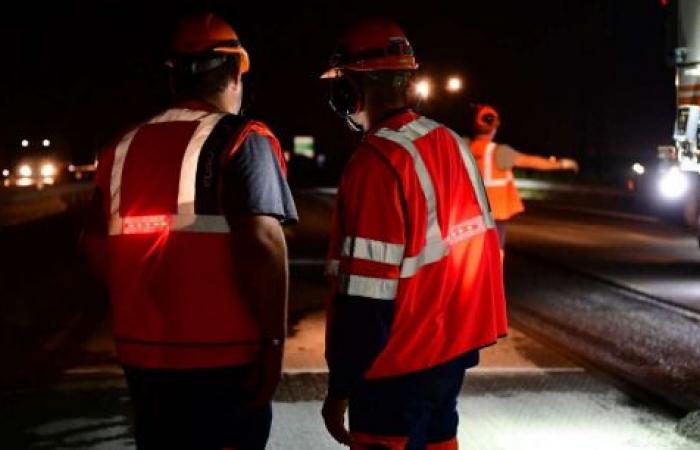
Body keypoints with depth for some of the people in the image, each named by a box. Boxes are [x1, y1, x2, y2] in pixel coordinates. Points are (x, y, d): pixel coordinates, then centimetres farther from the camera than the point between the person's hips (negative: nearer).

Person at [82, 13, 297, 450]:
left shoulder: (123, 148, 9)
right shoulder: (242, 140, -9)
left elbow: (99, 244, 11)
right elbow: (261, 242, -20)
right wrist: (274, 340, -14)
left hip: (142, 351, 6)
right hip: (222, 356, -6)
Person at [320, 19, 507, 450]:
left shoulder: (377, 162, -21)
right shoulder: (453, 144, 4)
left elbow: (365, 295, -22)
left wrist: (340, 388, -14)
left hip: (398, 369, -8)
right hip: (453, 350, 8)